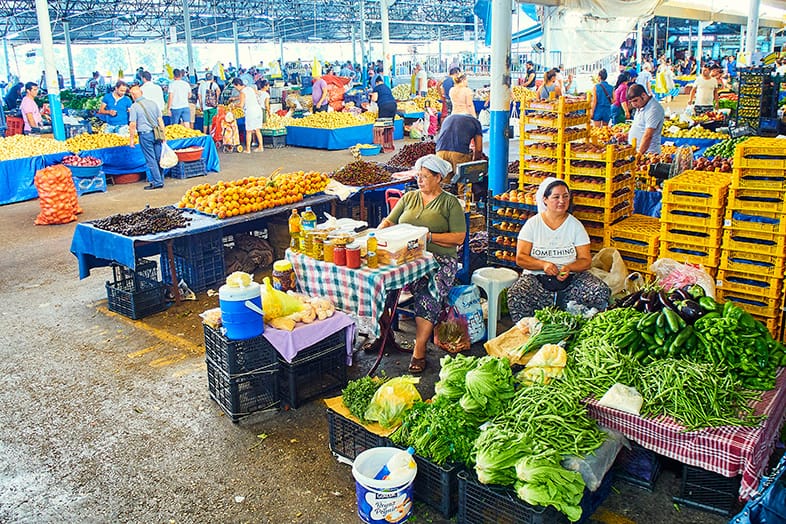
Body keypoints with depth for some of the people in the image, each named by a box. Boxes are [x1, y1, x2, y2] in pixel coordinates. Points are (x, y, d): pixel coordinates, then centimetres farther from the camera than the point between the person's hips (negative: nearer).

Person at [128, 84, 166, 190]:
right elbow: (160, 120, 9)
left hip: (145, 135, -5)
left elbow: (132, 124, -9)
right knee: (158, 158, 10)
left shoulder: (134, 107, -6)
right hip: (156, 134, 5)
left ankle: (157, 182, -1)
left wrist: (131, 139, -1)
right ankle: (160, 180, 15)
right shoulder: (152, 103, 8)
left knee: (150, 159, -1)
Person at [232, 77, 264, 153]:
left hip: (250, 112, -7)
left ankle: (248, 149, 4)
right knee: (257, 130, 14)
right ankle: (260, 147, 15)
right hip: (258, 110, 7)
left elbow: (241, 105, -15)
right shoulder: (251, 88, 12)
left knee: (248, 131, 1)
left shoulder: (242, 92, -10)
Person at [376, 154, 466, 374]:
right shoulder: (409, 197, 21)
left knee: (429, 293, -32)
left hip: (439, 260, -4)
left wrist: (429, 236, -13)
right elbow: (389, 221, 18)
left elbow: (459, 238, -3)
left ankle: (419, 351, -26)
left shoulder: (450, 203, 6)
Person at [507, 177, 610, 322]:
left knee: (601, 292, -25)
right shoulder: (532, 224, 5)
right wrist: (544, 264, -19)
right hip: (536, 277, -2)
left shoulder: (575, 225, 8)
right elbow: (520, 258, -1)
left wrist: (569, 267, -17)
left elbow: (586, 260, 5)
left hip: (570, 277, 2)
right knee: (516, 295, -33)